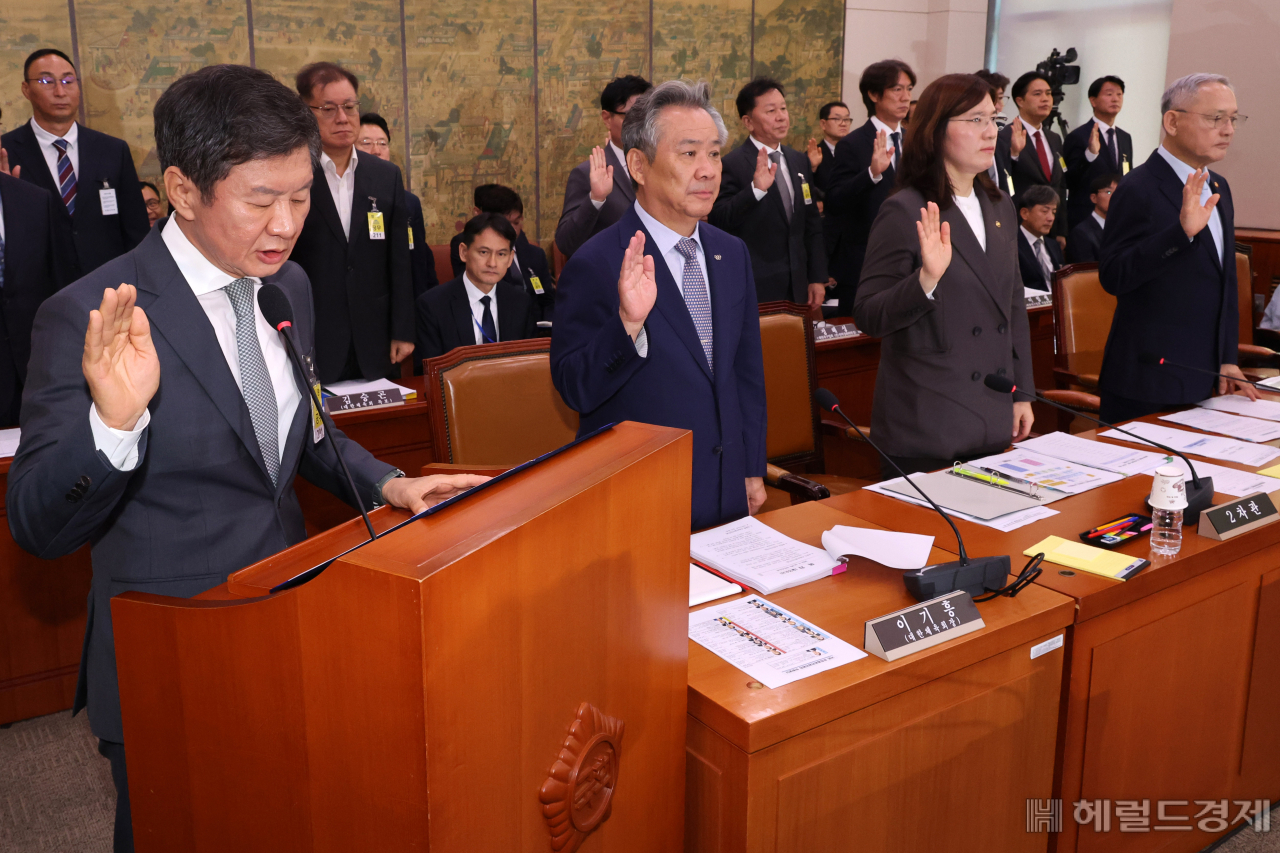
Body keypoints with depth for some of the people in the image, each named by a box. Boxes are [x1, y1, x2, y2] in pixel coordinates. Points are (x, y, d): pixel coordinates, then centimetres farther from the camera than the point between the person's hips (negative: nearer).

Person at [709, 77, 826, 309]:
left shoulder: (799, 161, 10)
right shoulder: (732, 165, -10)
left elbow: (812, 224, 14)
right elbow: (717, 222, -20)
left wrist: (817, 278, 10)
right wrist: (755, 189, -33)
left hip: (797, 288, 6)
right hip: (754, 291, -6)